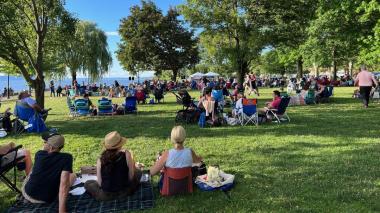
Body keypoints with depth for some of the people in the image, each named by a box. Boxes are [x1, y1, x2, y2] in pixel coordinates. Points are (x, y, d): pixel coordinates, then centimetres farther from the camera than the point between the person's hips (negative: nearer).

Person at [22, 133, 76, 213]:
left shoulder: (39, 154, -9)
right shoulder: (67, 158, -23)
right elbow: (64, 185, -29)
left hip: (28, 193, 3)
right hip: (47, 200, -3)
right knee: (72, 176, 13)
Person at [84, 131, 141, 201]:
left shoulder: (100, 159, -14)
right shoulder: (126, 154, -18)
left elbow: (100, 183, -9)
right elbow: (131, 177, -13)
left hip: (106, 195, -2)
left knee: (87, 184, 24)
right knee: (138, 172, 24)